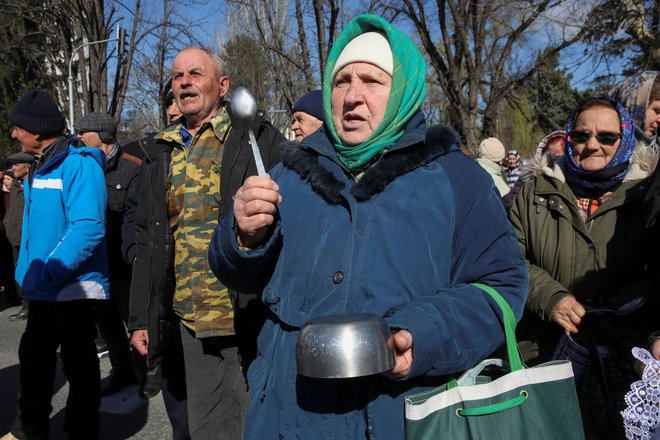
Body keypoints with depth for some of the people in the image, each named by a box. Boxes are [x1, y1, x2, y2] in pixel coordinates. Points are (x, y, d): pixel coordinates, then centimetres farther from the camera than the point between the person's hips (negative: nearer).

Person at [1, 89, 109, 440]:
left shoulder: (79, 164, -17)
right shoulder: (39, 167, 12)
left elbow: (89, 228, -26)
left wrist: (50, 272, -25)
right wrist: (28, 270, 11)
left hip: (75, 286, -9)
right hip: (43, 289, 9)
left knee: (78, 363, 5)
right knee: (34, 358, 21)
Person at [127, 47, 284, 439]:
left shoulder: (258, 140, -2)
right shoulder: (163, 155, 13)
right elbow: (147, 243, 15)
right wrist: (140, 318, 13)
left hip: (250, 319, -4)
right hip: (189, 324, 5)